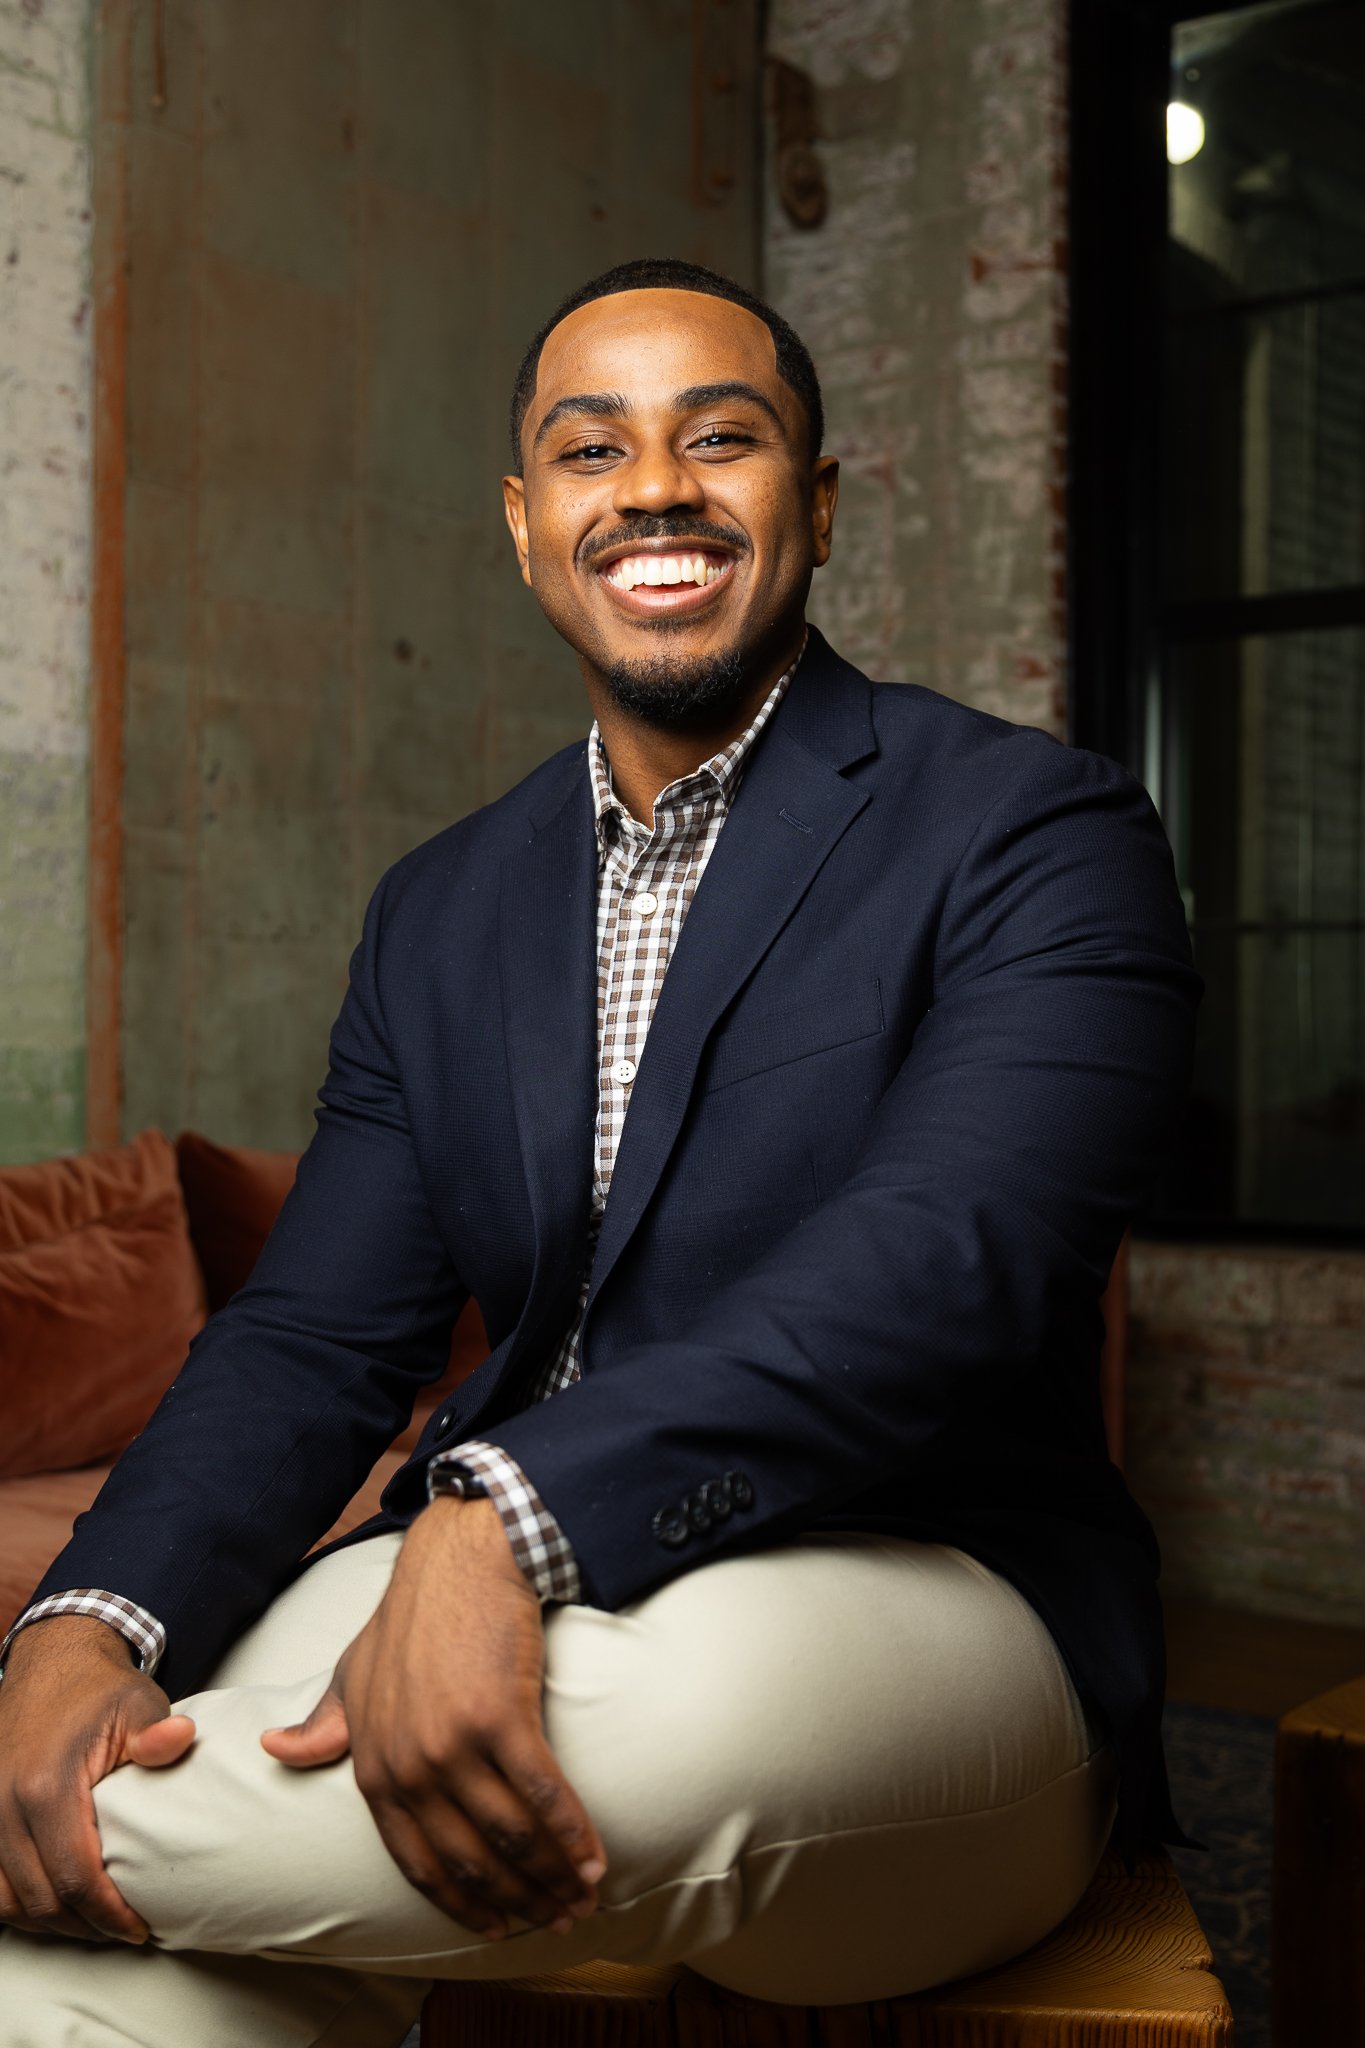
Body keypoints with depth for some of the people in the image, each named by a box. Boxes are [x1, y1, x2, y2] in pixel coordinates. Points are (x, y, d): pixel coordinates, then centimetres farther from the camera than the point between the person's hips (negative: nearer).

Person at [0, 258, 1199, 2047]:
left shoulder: (1040, 833, -4)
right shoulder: (441, 910, 13)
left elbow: (953, 1264, -20)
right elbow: (314, 1336, 5)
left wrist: (505, 1513, -34)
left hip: (925, 1611, -2)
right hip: (480, 1589, 3)